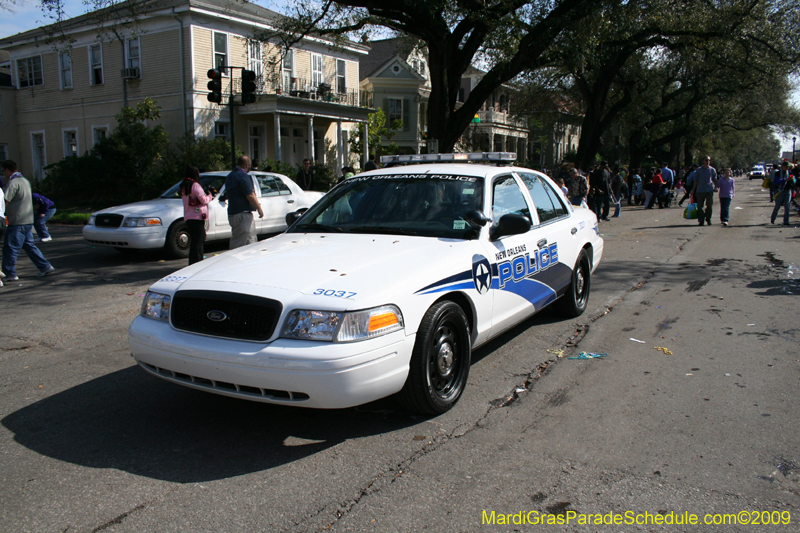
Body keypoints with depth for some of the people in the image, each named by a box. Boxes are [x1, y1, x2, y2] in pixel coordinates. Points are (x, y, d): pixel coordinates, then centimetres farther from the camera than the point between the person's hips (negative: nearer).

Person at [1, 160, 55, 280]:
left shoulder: (13, 183, -13)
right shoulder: (25, 180, 17)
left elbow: (5, 201, -19)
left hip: (17, 222, -9)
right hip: (28, 221, 9)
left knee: (10, 248, -2)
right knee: (29, 245, 15)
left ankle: (9, 274, 2)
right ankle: (45, 267, 14)